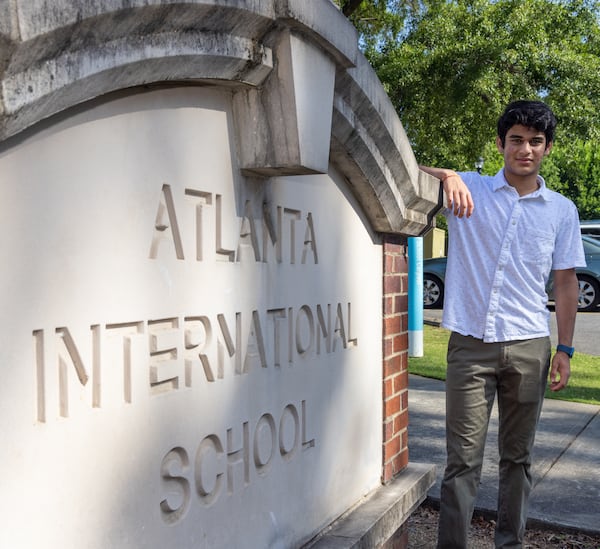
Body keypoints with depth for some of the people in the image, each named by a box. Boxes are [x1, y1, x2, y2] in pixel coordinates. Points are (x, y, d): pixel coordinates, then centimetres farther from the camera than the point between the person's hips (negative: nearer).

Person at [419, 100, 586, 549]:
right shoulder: (469, 189, 2)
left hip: (529, 348, 2)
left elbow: (565, 282, 10)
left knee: (518, 456, 13)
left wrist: (565, 349, 7)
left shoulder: (562, 211, 8)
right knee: (464, 459, -1)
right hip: (470, 345, -2)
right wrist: (448, 175, -22)